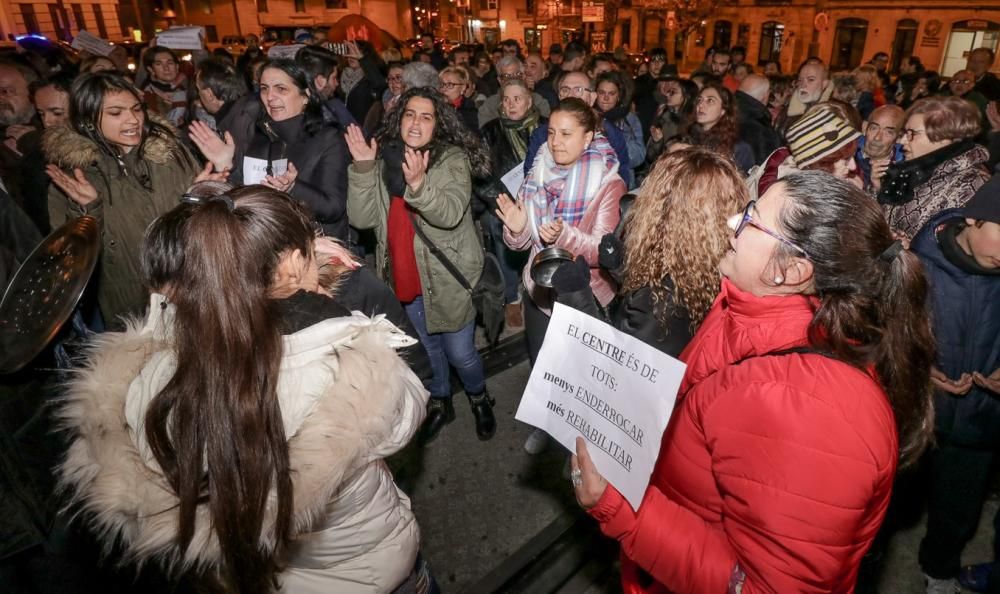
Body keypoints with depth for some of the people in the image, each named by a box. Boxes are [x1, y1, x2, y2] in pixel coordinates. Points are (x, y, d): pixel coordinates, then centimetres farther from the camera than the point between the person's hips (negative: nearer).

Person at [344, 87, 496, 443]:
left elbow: (451, 214, -27)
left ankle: (479, 397, 38)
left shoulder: (454, 159, -10)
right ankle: (440, 403, 45)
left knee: (459, 352, 7)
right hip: (404, 277, 4)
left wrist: (418, 186, -43)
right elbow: (361, 218, -10)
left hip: (447, 277, -4)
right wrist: (362, 168, -20)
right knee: (426, 349, 20)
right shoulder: (384, 159, 1)